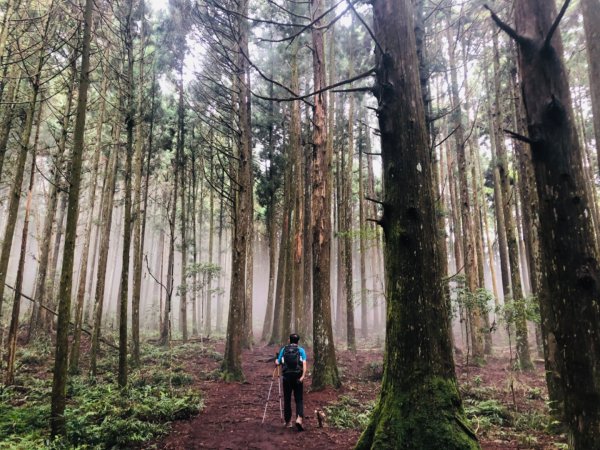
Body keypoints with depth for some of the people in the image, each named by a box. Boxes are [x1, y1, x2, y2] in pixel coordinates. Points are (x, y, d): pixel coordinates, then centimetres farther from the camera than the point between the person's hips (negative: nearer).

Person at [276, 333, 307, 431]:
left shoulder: (283, 349, 7)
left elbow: (277, 363, 6)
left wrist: (276, 360, 27)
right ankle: (299, 418, -16)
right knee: (299, 400, 5)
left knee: (287, 400, 12)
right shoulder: (301, 350, 3)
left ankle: (288, 422, 18)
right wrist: (303, 376, -17)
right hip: (297, 378, -1)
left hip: (286, 377, 1)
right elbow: (304, 364, -10)